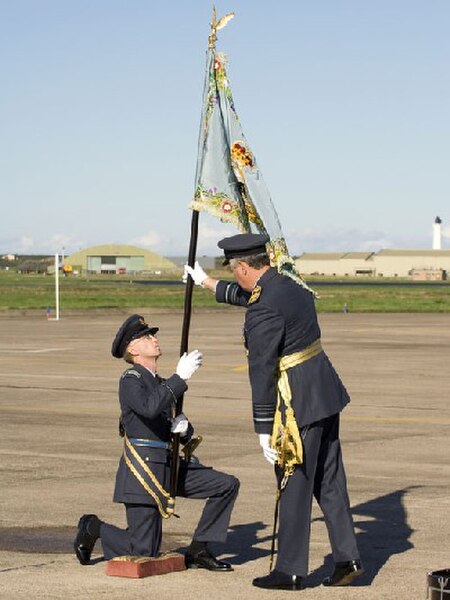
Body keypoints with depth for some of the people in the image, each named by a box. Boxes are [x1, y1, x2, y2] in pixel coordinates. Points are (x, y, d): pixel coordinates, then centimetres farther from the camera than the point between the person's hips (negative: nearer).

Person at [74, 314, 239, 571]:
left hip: (169, 468, 8)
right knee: (144, 553, -8)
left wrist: (184, 427, -3)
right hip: (142, 469, -8)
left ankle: (198, 551, 4)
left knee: (228, 485, -2)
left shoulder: (160, 383, 19)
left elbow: (183, 433, 21)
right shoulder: (131, 380, -8)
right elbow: (150, 407, -31)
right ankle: (94, 528, 18)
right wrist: (180, 376, -26)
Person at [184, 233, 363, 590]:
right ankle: (348, 559, 17)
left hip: (300, 404, -9)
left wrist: (264, 430, -15)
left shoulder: (263, 311, -20)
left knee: (294, 486, 1)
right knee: (329, 481, 14)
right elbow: (247, 295, 31)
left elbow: (262, 373, -19)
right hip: (326, 391, 9)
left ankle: (290, 571, 9)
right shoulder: (291, 285, 9)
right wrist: (207, 283, 44)